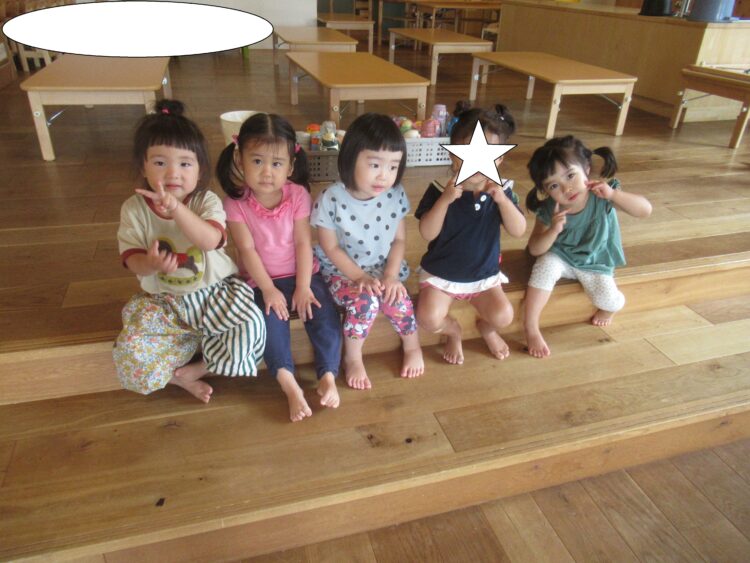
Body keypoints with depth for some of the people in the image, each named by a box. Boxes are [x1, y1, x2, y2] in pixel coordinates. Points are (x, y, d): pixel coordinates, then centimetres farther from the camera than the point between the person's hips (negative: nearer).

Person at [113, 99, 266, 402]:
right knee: (131, 360, -20)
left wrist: (176, 209, -47)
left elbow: (210, 241, -32)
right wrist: (150, 264, -32)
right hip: (162, 302, 1)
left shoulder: (207, 201, -13)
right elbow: (132, 260, -7)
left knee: (251, 327, -26)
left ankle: (196, 368, -4)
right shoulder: (134, 209, -7)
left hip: (214, 292, -1)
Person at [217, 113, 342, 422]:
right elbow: (247, 249, -13)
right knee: (271, 316, -27)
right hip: (261, 279, -1)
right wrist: (268, 289, -18)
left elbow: (303, 243, -9)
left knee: (324, 312, -19)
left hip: (301, 272, 2)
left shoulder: (298, 195, -8)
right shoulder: (235, 202, -10)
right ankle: (288, 382, -31)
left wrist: (303, 287, -15)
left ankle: (328, 375, -15)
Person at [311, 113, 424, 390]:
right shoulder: (331, 199, -21)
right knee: (365, 301, -30)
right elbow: (331, 248, -13)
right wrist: (360, 276, -19)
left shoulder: (396, 195, -10)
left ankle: (412, 346, 13)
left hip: (382, 270, 3)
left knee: (397, 301, -23)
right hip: (342, 272, -3)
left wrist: (390, 275, -14)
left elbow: (399, 240, -1)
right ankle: (352, 357, -2)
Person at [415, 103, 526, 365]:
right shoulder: (439, 190, -15)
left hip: (484, 274, 2)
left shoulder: (501, 191, -7)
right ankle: (453, 330, 15)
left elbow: (518, 231, -14)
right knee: (429, 318, -24)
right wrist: (445, 199, -34)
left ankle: (486, 327, 21)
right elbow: (427, 233, -22)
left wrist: (502, 199, -29)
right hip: (440, 273, -2)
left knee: (502, 316, -19)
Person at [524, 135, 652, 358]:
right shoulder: (548, 210, -22)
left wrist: (613, 194, -43)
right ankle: (530, 327, -23)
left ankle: (609, 307, 19)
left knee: (608, 300, -21)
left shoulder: (601, 195, -24)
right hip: (560, 257, 0)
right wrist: (553, 231, -37)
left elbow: (645, 210, -28)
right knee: (545, 265, -32)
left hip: (595, 263, 0)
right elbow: (535, 249, -17)